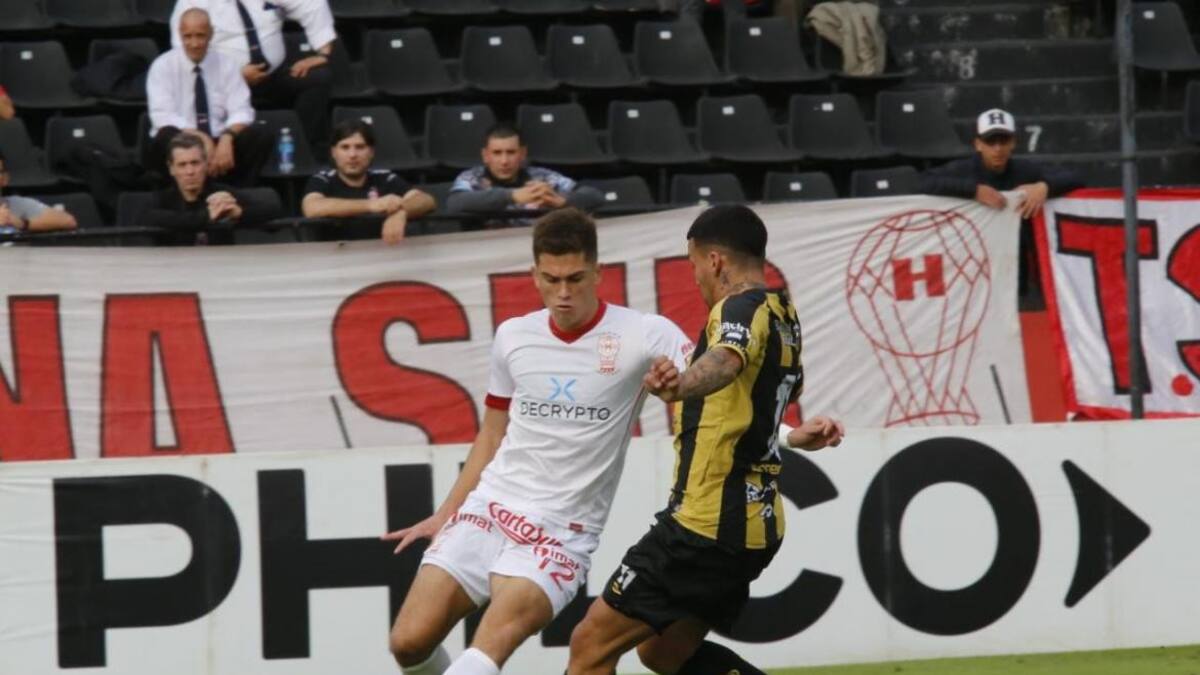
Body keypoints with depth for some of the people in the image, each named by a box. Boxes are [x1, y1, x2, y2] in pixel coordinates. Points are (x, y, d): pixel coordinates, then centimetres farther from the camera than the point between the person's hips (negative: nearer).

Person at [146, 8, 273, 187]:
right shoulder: (163, 66, -4)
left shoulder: (226, 66, 5)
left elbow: (241, 112, -4)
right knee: (169, 136, -37)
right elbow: (163, 117, -17)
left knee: (261, 136, -22)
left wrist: (227, 138, -27)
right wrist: (200, 138, -31)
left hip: (219, 145, 3)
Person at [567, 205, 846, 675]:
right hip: (755, 524, 10)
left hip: (707, 526, -9)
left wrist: (680, 386, -59)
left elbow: (726, 360, -40)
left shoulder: (742, 307, -14)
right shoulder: (783, 315, 13)